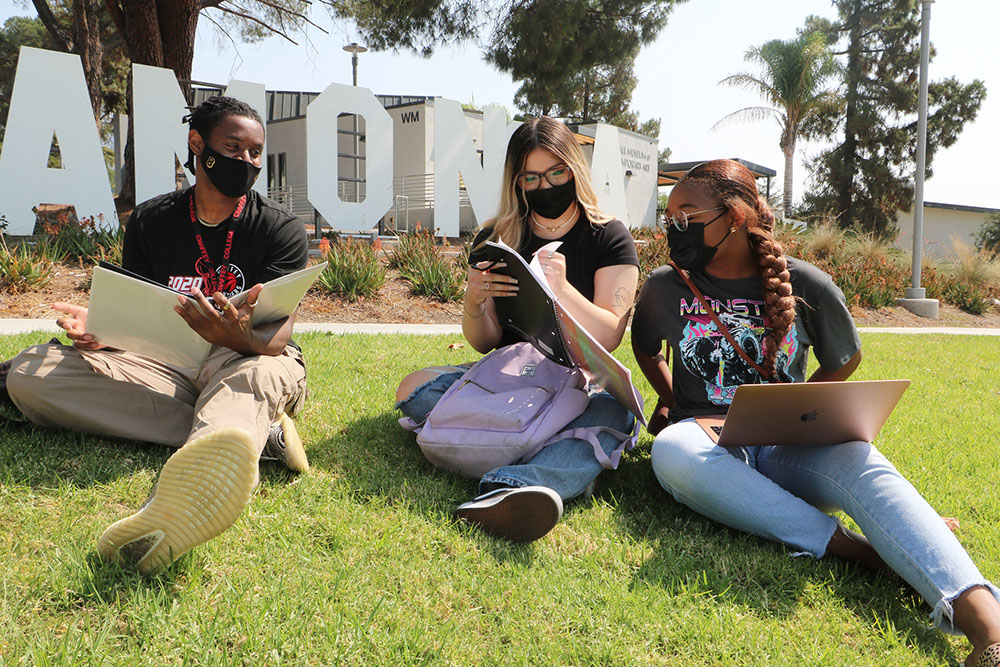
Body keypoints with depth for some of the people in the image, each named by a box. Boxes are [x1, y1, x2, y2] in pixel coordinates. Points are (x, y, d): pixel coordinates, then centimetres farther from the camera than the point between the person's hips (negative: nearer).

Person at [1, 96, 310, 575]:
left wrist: (240, 337, -39)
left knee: (254, 373, -40)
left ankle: (181, 499, -76)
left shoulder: (280, 228, -2)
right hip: (166, 366, 4)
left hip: (246, 361, -3)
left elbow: (278, 334, -13)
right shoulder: (150, 221, 8)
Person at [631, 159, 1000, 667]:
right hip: (706, 440, 0)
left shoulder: (808, 287, 1)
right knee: (672, 450, -36)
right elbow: (644, 347, 23)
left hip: (784, 446, 0)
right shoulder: (666, 287, 3)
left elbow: (845, 360, 16)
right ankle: (851, 546, -36)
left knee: (857, 458, -33)